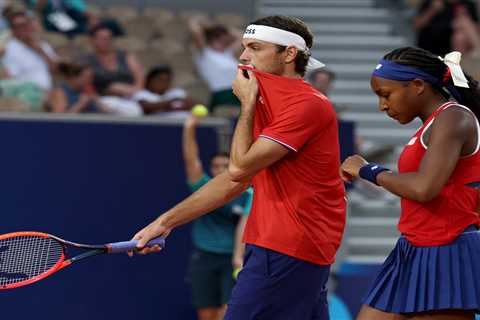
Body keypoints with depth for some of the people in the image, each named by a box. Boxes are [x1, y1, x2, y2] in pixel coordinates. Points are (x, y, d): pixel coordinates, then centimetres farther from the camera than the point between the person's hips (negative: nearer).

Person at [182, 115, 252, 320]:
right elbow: (191, 160, -8)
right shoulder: (204, 189, 4)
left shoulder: (246, 195, 1)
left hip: (232, 259, -2)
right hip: (203, 258, 2)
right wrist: (189, 129, -22)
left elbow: (244, 225, -10)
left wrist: (238, 256, -24)